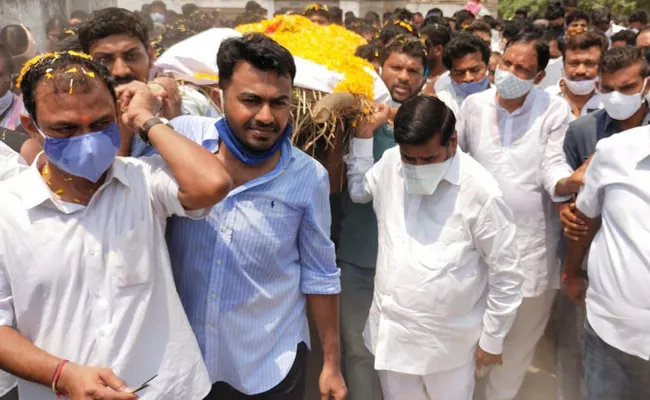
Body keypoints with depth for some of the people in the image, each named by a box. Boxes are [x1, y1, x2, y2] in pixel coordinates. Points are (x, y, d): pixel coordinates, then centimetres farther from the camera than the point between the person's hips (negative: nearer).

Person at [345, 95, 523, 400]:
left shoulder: (480, 190, -20)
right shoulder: (390, 164, -5)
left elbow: (506, 273, -12)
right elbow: (357, 190, 17)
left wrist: (492, 339, -4)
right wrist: (364, 133, 6)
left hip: (448, 340, -4)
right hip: (390, 329, 5)